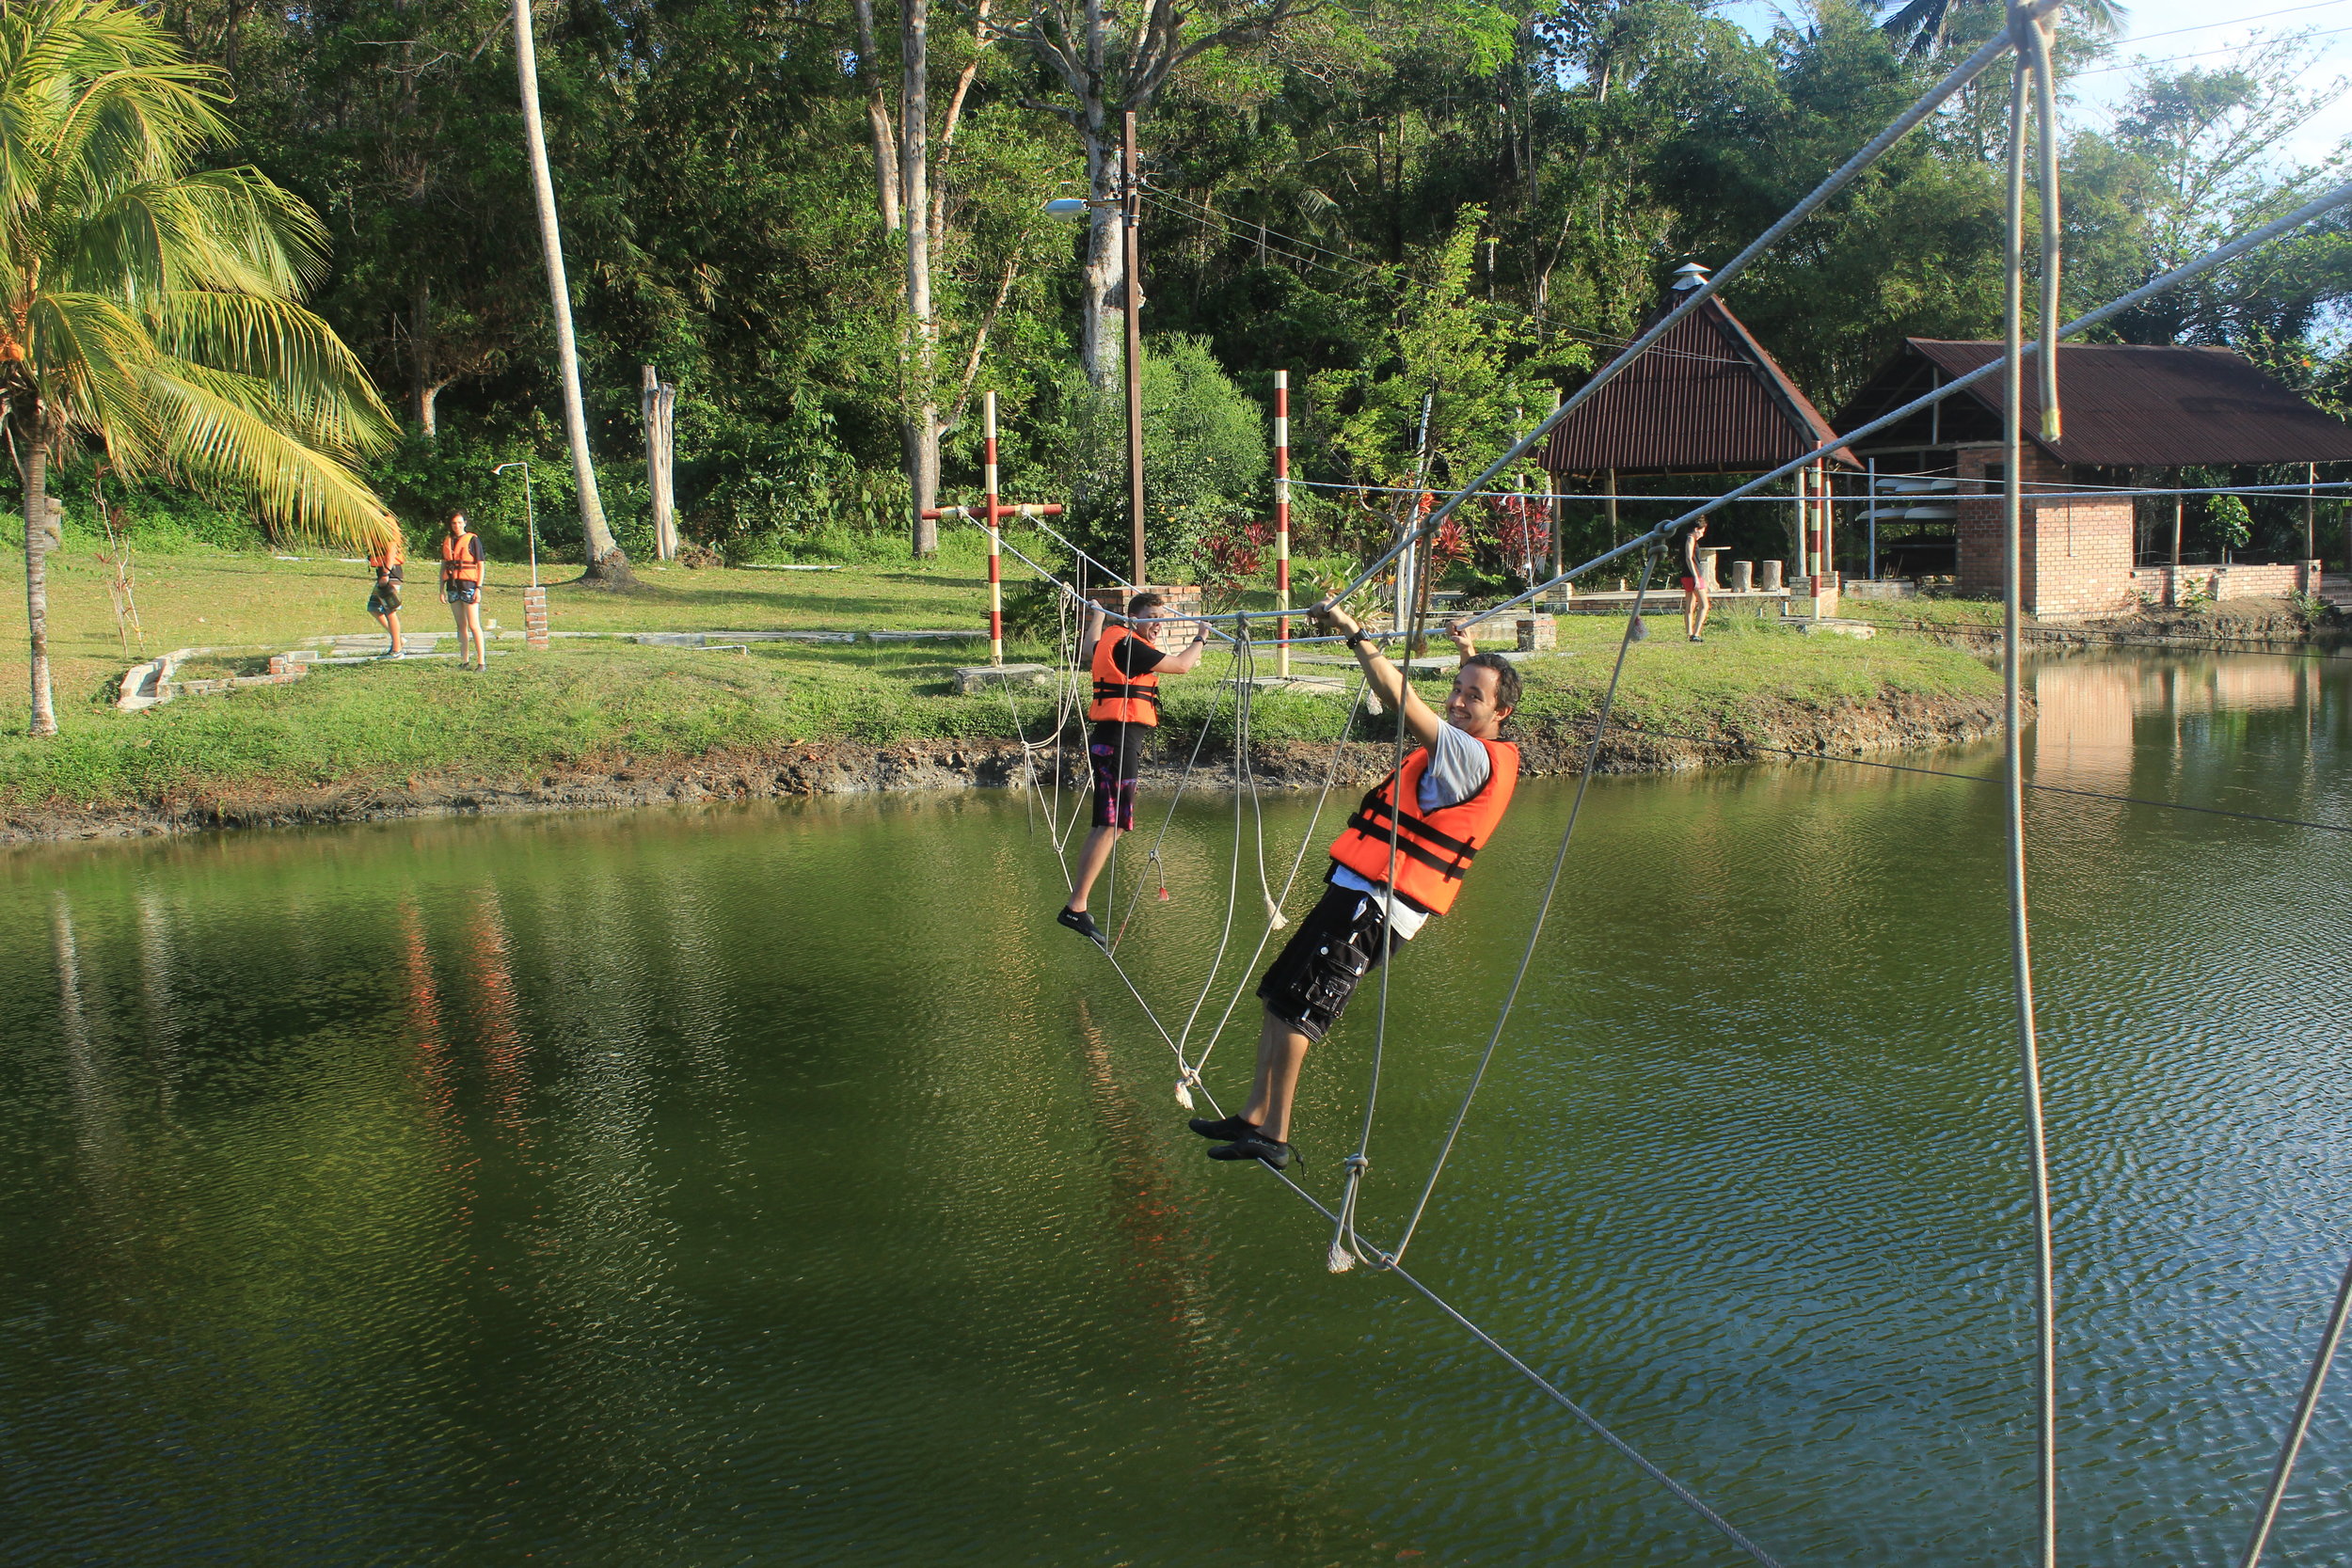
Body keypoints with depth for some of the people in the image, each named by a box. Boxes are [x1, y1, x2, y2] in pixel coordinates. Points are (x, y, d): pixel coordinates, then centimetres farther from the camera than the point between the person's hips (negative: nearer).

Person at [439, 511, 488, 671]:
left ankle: (482, 662, -11)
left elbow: (480, 566, -3)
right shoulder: (447, 540, 13)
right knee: (461, 625, 7)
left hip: (469, 585, -5)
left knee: (474, 625, -10)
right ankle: (465, 661, 10)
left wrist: (478, 588, -10)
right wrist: (441, 588, 12)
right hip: (452, 585, 5)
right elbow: (443, 566, 17)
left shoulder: (473, 539, -2)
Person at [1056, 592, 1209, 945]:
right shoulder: (1129, 645, -11)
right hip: (1120, 740, -11)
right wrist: (1200, 639, 10)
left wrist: (1097, 614, 62)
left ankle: (1077, 905, 10)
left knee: (1109, 825, 11)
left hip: (1111, 739, 11)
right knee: (1110, 826, -14)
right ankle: (1076, 907, -18)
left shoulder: (1111, 639, 17)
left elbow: (1094, 641, 43)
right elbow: (1181, 665, -9)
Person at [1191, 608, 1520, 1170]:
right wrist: (1471, 655, 45)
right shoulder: (1487, 756, 15)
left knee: (1292, 1005, -12)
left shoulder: (1474, 758, -15)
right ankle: (1256, 1117, 12)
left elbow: (1401, 699, -24)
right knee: (1279, 997, 9)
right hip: (1361, 895, 11)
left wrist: (1355, 633, -20)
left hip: (1373, 902, -11)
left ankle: (1273, 1137, -8)